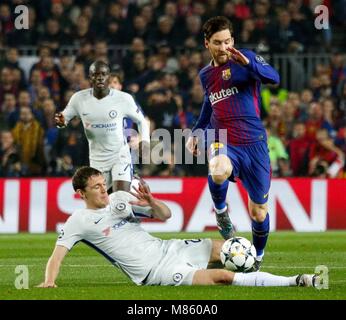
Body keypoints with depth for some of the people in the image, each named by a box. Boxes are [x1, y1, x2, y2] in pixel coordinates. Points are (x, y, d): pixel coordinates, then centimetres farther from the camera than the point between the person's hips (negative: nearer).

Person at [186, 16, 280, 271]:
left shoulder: (247, 59, -2)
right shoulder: (205, 75, 13)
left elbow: (274, 78, -21)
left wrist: (247, 63, -37)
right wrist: (196, 132, 21)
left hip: (253, 143, -2)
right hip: (222, 142, 2)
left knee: (259, 212, 4)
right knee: (219, 172, -37)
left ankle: (257, 259, 31)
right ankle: (221, 212, -5)